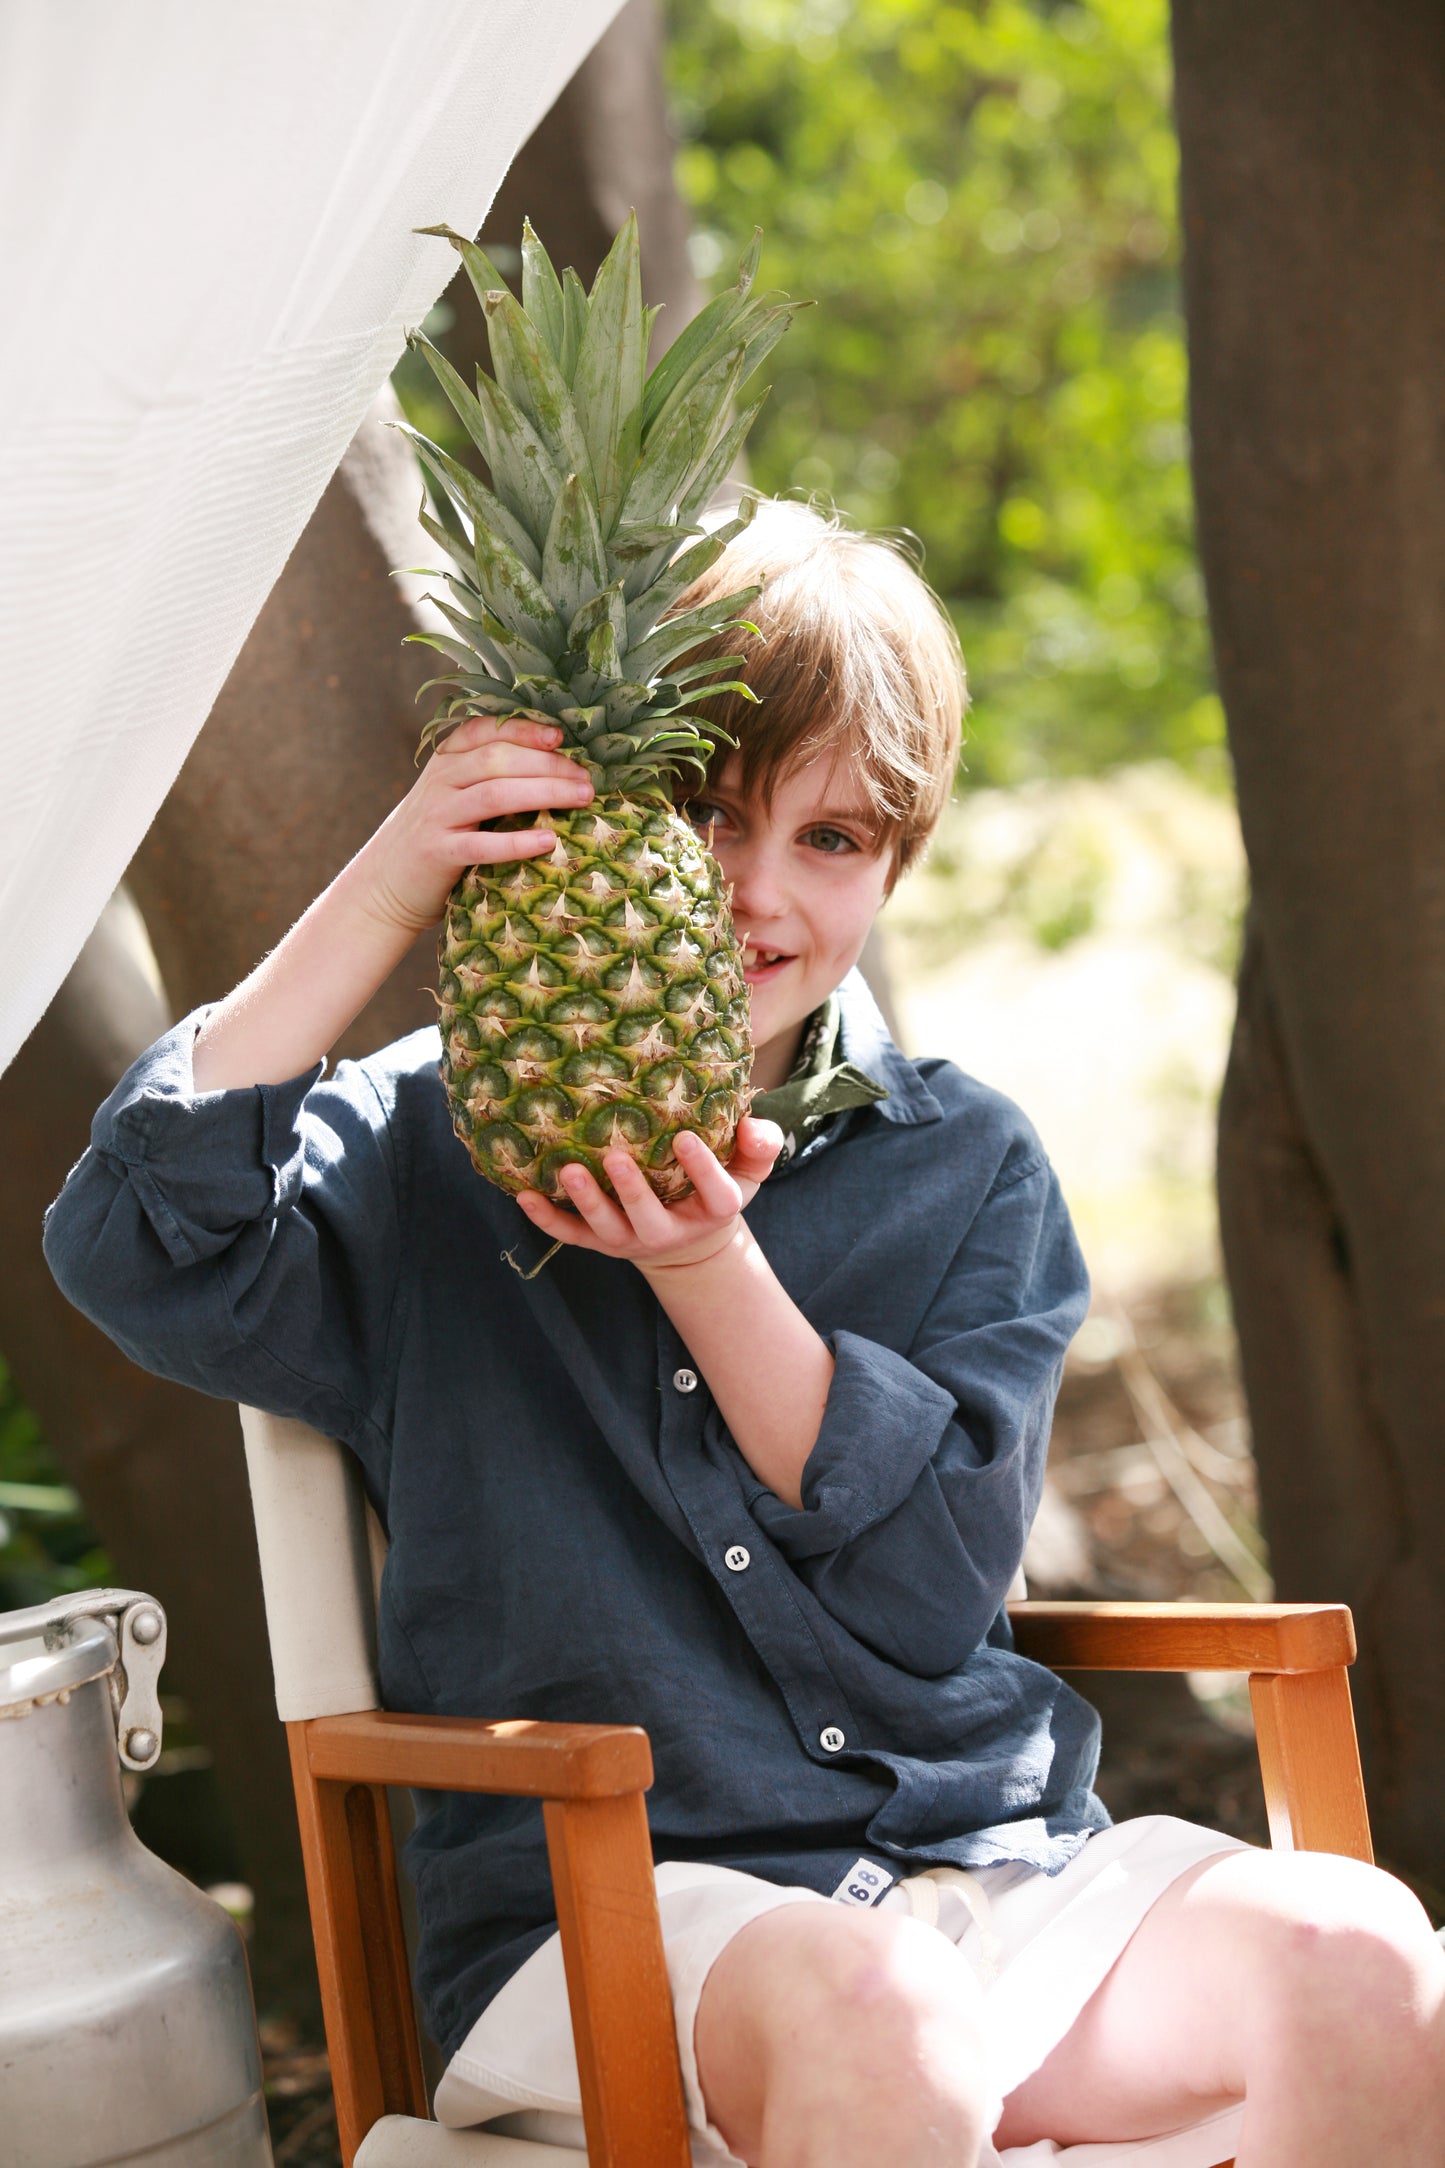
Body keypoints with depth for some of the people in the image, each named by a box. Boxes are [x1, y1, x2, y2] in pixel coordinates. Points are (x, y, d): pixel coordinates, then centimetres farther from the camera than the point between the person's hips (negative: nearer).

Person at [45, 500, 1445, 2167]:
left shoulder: (968, 1169, 11)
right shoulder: (430, 1152, 4)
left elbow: (937, 1579, -1)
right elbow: (137, 1245, -15)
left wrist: (709, 1268, -14)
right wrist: (385, 896, -17)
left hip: (988, 1863, 4)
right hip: (598, 1909, -3)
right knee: (867, 2012, -37)